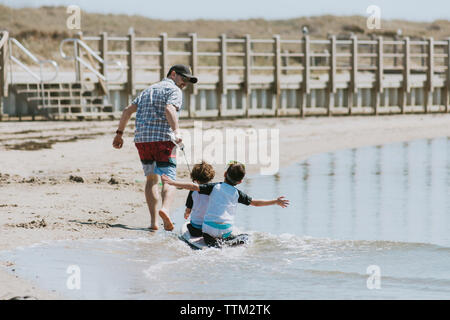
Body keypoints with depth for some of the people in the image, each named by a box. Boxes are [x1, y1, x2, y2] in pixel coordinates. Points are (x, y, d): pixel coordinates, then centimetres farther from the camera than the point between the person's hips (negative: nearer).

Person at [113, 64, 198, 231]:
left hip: (141, 138, 6)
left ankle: (153, 220, 4)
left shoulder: (148, 90, 25)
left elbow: (128, 110, 19)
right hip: (163, 138, -6)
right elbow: (170, 109, -18)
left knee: (151, 179, 14)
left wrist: (119, 133, 23)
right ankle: (165, 208, -34)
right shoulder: (174, 90, 2)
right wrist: (176, 132, -29)